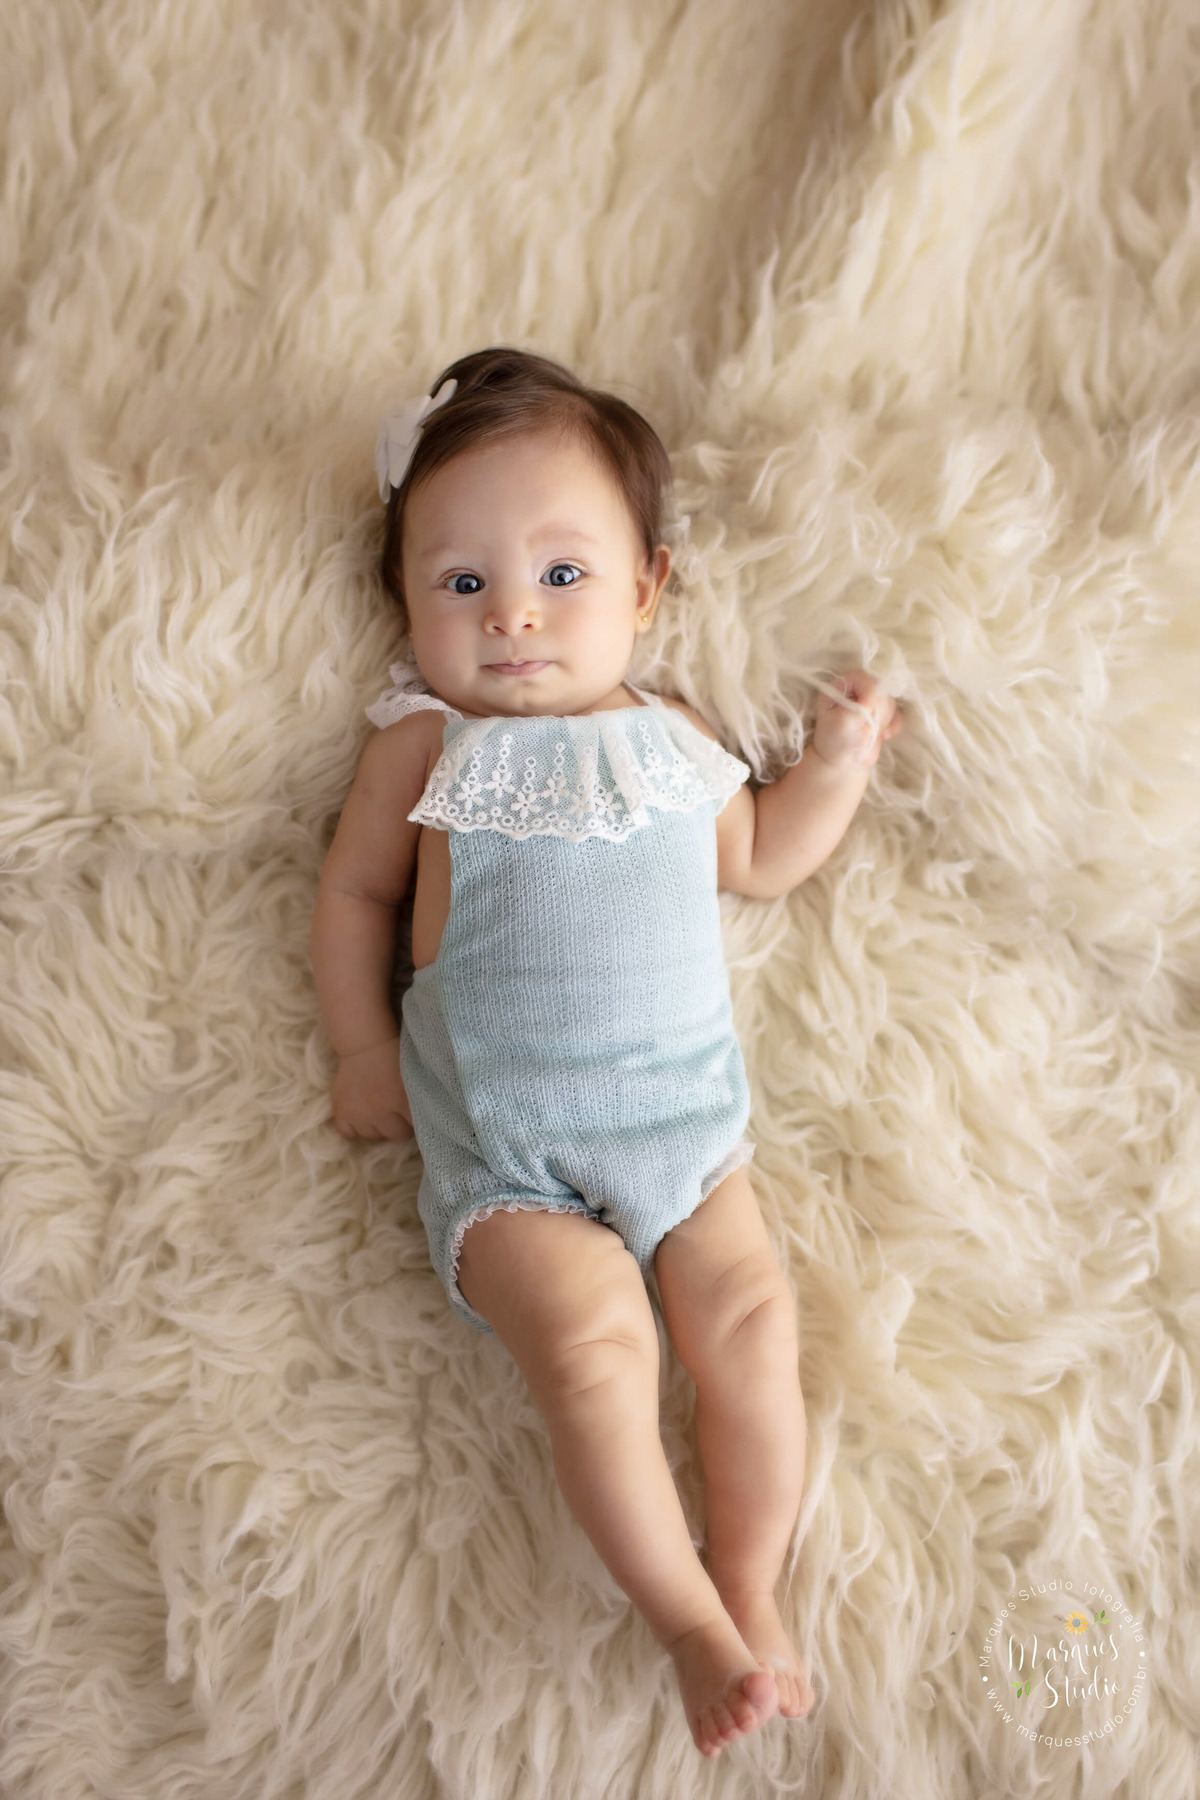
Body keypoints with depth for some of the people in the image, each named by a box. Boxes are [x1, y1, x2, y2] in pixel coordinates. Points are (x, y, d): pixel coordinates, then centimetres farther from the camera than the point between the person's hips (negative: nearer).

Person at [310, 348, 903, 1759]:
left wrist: (837, 765, 13)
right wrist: (364, 1050, 4)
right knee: (592, 1332, -22)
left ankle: (754, 1593, 6)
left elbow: (755, 860, 26)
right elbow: (353, 889, 11)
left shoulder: (673, 736, 14)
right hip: (502, 1146, -3)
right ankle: (689, 1621, -8)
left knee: (752, 1312, -12)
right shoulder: (426, 740, 5)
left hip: (684, 1112, 4)